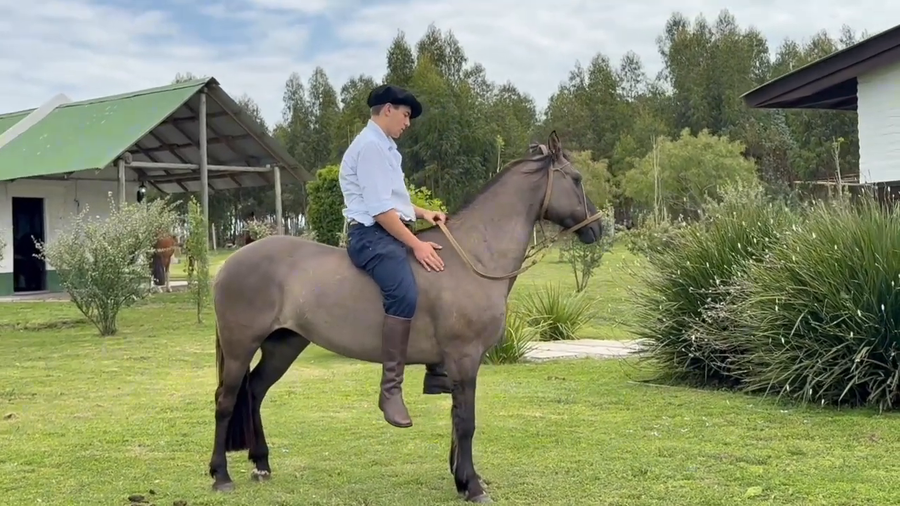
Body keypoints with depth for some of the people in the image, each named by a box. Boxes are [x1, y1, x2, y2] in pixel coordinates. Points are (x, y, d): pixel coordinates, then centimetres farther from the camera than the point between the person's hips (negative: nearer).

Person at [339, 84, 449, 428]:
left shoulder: (385, 147, 20)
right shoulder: (370, 146, -12)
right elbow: (380, 209, -20)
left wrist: (422, 213, 13)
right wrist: (416, 244, -19)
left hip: (392, 233, 11)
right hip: (371, 235, -11)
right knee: (405, 294, -31)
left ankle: (437, 366, 14)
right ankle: (391, 390, -30)